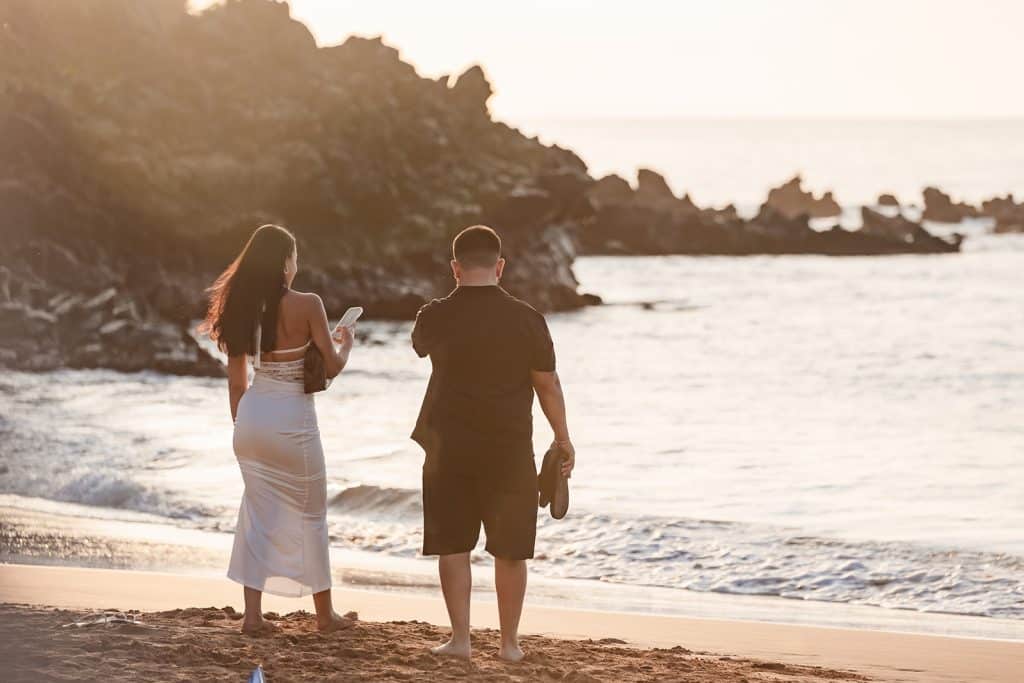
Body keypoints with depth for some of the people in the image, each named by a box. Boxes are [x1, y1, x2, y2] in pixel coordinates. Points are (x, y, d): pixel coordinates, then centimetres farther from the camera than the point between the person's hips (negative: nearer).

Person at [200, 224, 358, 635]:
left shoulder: (242, 308, 4)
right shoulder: (307, 305, -12)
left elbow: (236, 380, 9)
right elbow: (331, 367, -8)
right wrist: (346, 343, 13)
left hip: (251, 415, 5)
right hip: (292, 419, -5)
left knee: (258, 513, 12)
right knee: (309, 515, 9)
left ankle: (252, 614, 9)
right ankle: (325, 614, 18)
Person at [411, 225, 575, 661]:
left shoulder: (435, 318, -5)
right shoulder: (525, 318, -8)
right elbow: (547, 383, -3)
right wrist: (563, 438, 9)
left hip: (449, 446, 0)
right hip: (510, 447, 0)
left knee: (452, 545, 9)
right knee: (509, 549, 9)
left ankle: (459, 639, 8)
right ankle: (509, 642, 13)